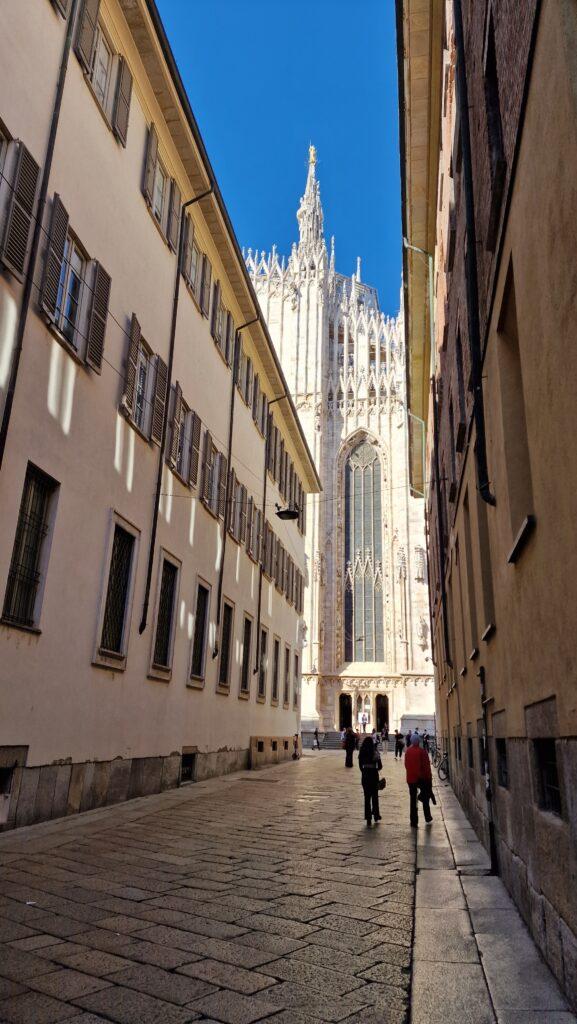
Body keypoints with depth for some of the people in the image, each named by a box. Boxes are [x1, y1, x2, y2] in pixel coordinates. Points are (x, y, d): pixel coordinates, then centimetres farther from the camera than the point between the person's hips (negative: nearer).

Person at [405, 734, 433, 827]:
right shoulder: (422, 752, -13)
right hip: (422, 778, -2)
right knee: (425, 798, 19)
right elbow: (427, 766, -11)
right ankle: (427, 817, 27)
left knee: (413, 799, 7)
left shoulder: (408, 751, -2)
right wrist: (429, 777, -1)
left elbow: (406, 765, 5)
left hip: (410, 778, 2)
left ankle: (414, 822, 5)